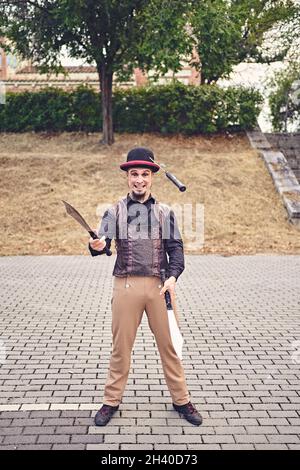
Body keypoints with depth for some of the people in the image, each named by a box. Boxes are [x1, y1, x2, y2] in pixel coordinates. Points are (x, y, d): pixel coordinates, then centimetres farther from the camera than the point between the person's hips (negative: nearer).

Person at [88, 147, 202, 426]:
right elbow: (102, 243, -4)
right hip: (126, 286, 0)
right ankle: (111, 401, 25)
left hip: (159, 285, 1)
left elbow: (176, 248, 6)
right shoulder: (114, 212, 6)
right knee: (121, 346, 9)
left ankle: (181, 400, 23)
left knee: (169, 344, 7)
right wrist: (96, 246, -28)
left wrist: (173, 276, -10)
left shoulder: (165, 213, 8)